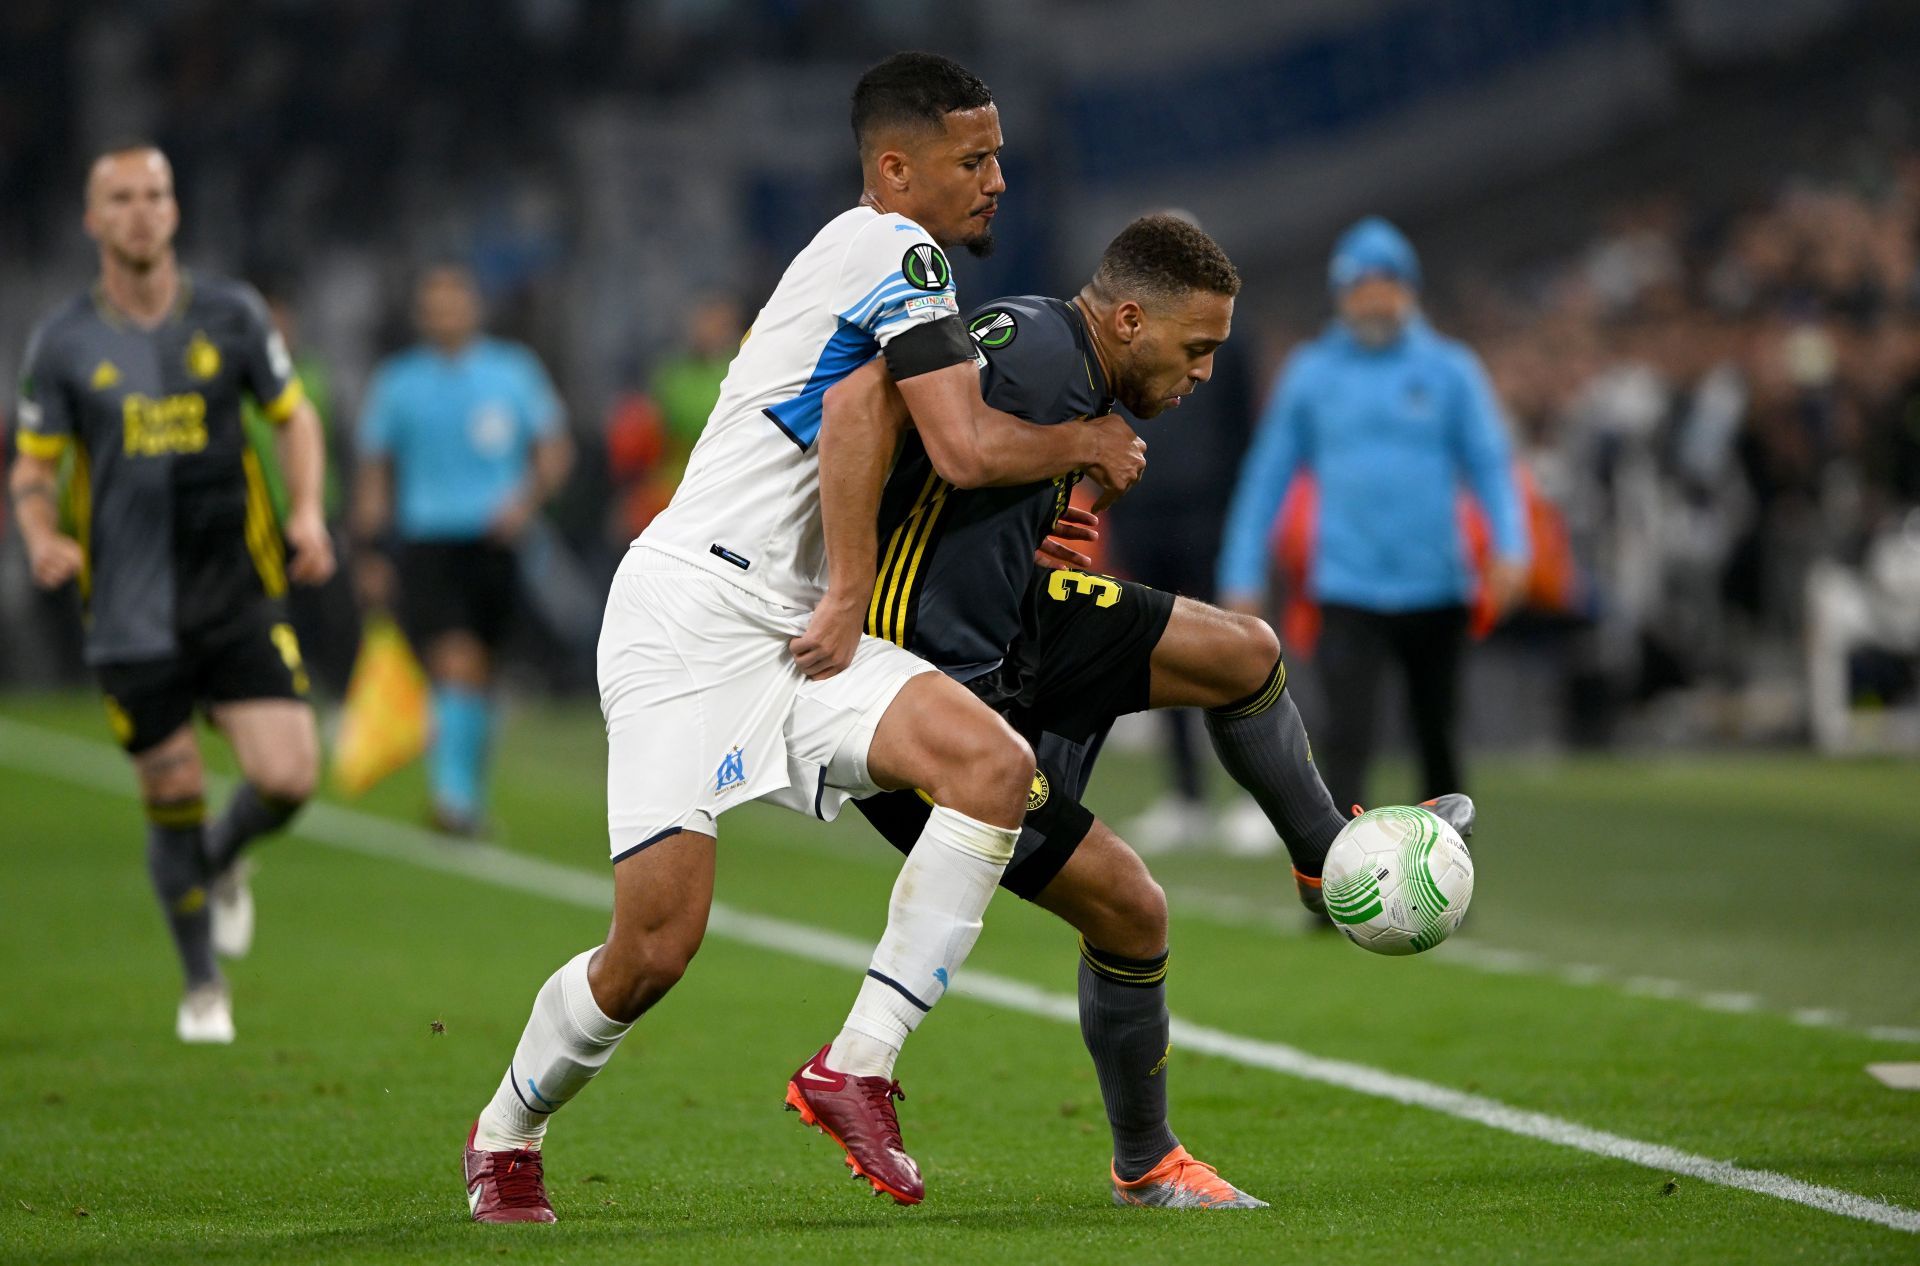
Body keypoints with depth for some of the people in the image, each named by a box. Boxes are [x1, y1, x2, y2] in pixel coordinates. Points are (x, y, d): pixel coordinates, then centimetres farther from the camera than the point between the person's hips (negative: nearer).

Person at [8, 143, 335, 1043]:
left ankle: (223, 865, 24)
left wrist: (308, 512, -5)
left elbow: (294, 417, 12)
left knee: (288, 777, -12)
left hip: (239, 595, 1)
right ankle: (203, 986, 21)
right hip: (132, 616, -1)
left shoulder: (230, 314, 1)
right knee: (173, 795, 1)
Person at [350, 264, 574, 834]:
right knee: (455, 664, -18)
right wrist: (370, 553, 7)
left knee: (480, 673, 8)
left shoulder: (513, 370, 7)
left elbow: (554, 450, 8)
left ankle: (472, 792, 26)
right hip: (426, 545, -2)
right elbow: (373, 472, 11)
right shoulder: (396, 381, 6)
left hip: (496, 545, 2)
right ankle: (454, 793, -20)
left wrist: (528, 499, -11)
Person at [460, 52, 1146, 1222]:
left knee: (996, 764, -17)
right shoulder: (892, 250, -7)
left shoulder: (892, 266, 21)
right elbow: (972, 447, -13)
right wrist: (1089, 445, 4)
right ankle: (506, 1133, 15)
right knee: (658, 943, -12)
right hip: (692, 609, -9)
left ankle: (857, 1068, -13)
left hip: (800, 632, 9)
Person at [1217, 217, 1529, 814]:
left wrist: (1509, 547, -15)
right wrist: (1242, 578, 6)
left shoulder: (1450, 371, 4)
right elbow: (1267, 477, 10)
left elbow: (1491, 465, 1)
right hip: (1347, 591, -1)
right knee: (1346, 740, -14)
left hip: (1436, 589, 1)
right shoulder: (1310, 375, 5)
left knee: (1439, 737, 12)